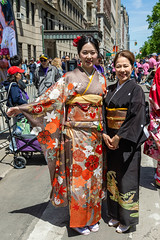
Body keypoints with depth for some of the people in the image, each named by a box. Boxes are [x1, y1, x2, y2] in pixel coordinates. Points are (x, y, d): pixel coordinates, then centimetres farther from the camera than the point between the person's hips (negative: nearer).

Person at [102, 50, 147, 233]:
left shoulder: (136, 89, -8)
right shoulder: (111, 89, 9)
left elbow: (136, 118, -16)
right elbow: (104, 113, 7)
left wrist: (118, 137, -17)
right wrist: (105, 134, -6)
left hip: (127, 142, -6)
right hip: (111, 141, 6)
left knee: (126, 179, 4)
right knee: (112, 176, 14)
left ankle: (126, 219, 23)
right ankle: (115, 214, 32)